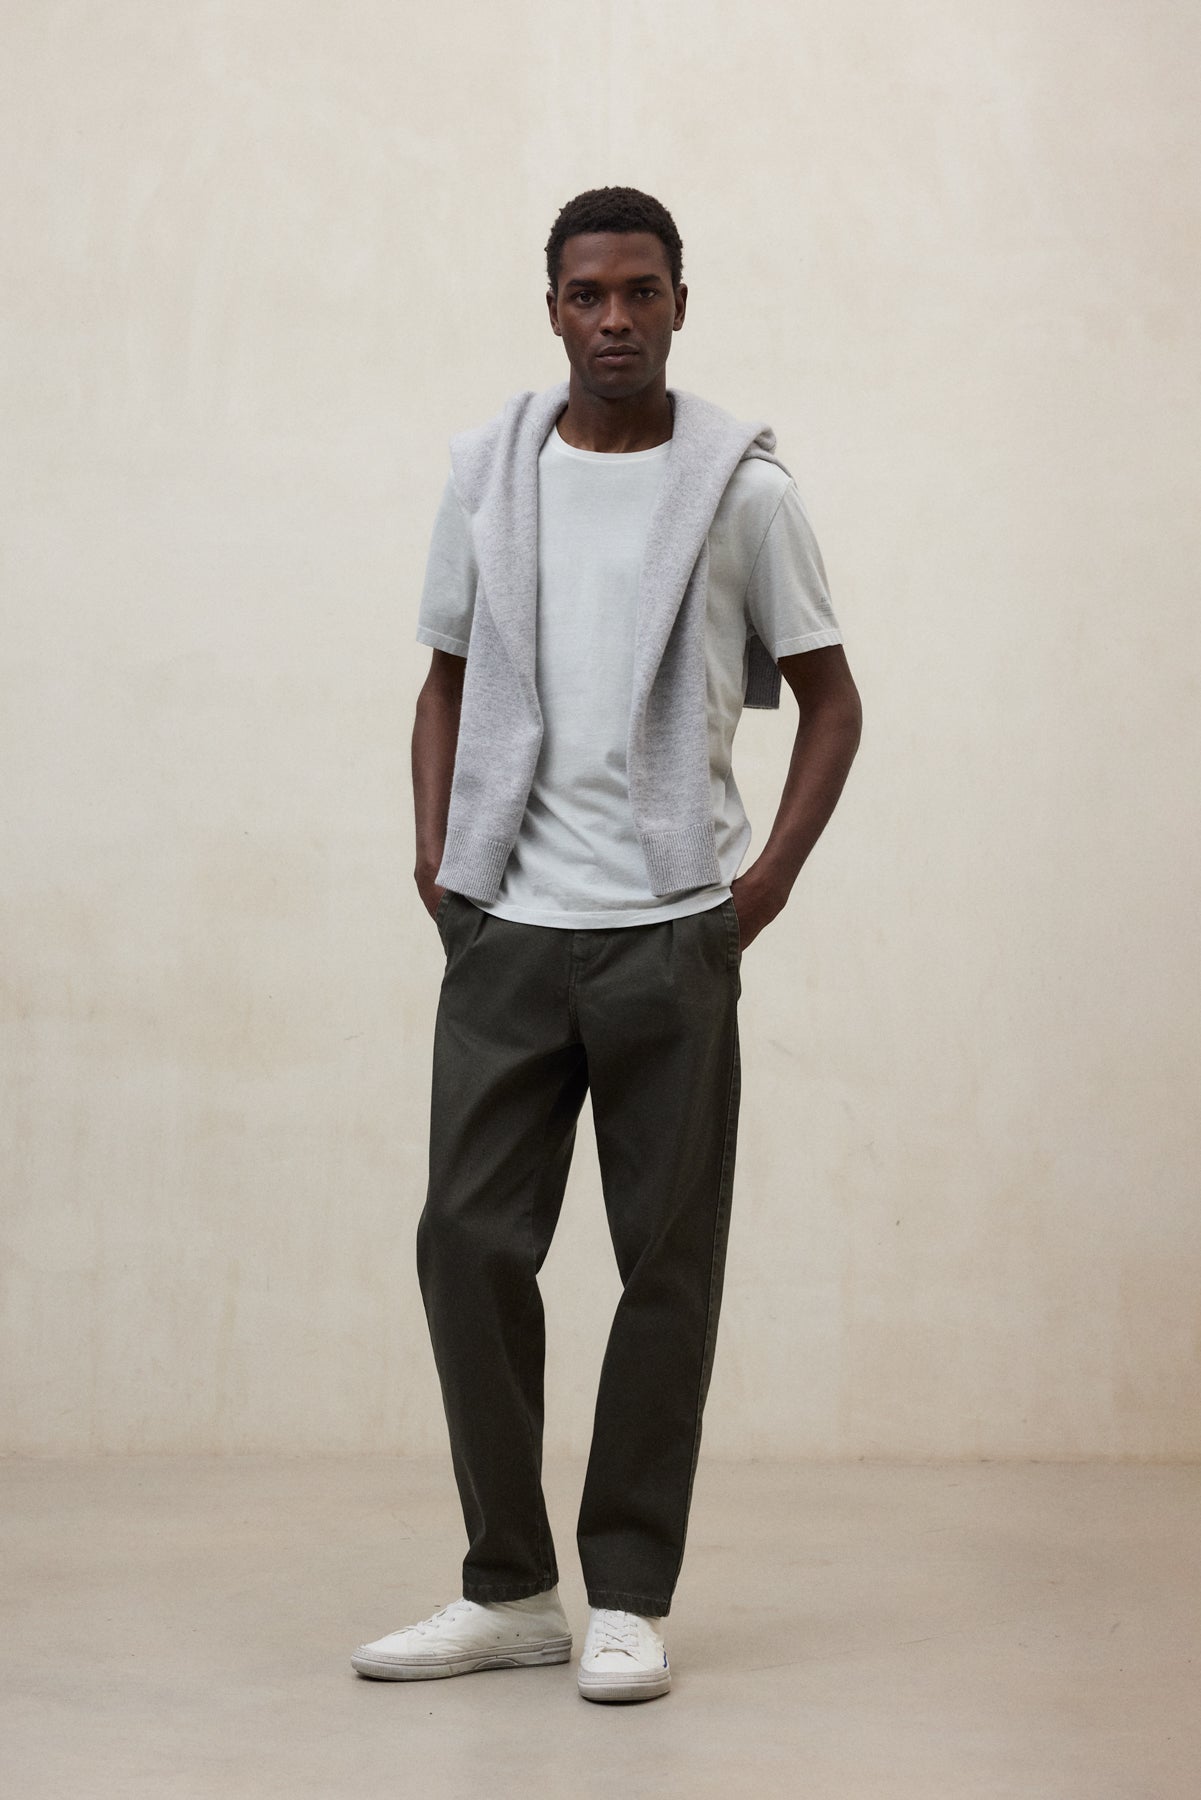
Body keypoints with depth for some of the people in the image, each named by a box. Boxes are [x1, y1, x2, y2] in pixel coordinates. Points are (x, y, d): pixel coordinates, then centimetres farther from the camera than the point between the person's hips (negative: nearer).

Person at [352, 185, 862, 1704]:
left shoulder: (741, 484, 3)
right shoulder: (487, 470, 10)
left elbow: (827, 694, 9)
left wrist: (776, 869, -2)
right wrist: (435, 849, 5)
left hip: (672, 930, -2)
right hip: (505, 924, 2)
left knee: (668, 1265, 1)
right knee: (468, 1241, 0)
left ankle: (628, 1598, 12)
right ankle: (508, 1588, 13)